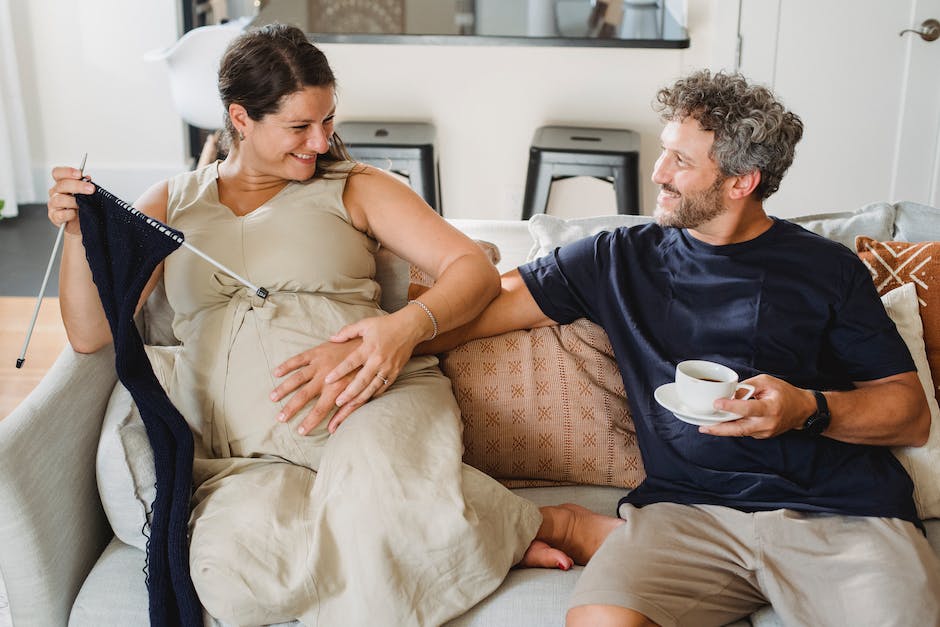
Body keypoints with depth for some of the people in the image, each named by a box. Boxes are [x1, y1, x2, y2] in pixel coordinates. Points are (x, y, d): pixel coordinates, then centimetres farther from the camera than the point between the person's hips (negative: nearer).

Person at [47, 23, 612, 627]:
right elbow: (92, 332, 16)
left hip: (370, 399, -2)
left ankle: (550, 525, -14)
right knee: (234, 574, -33)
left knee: (379, 502, -40)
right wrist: (79, 231, -2)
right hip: (242, 451, 3)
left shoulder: (352, 187, 14)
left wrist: (409, 324, -16)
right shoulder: (171, 204, 19)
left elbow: (476, 268, 5)